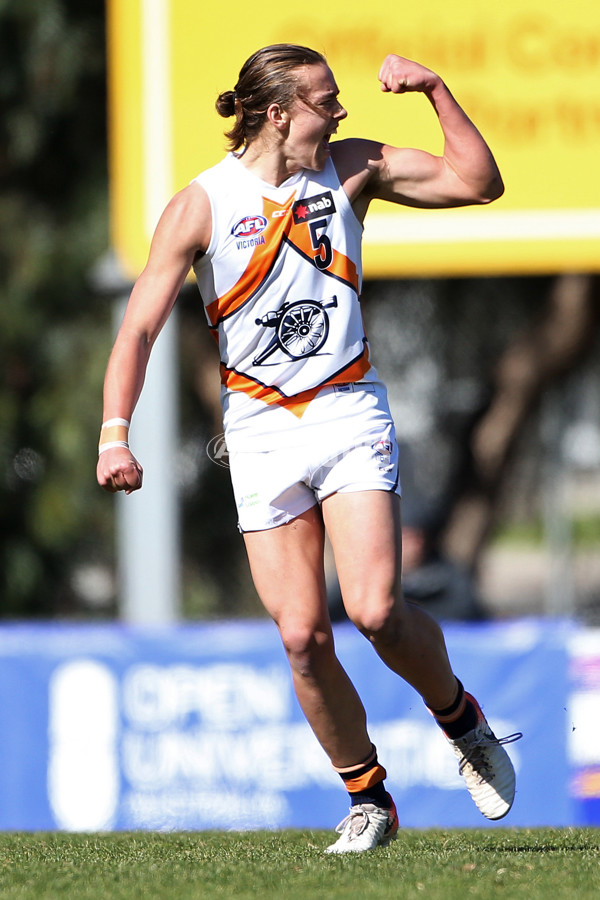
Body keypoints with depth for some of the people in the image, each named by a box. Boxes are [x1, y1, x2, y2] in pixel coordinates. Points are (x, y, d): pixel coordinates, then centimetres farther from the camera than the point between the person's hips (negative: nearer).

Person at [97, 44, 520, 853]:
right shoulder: (201, 204, -6)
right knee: (303, 635, -6)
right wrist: (115, 433, -22)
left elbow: (477, 182, 2)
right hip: (261, 430, 0)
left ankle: (460, 719, 12)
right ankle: (368, 799, 12)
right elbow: (140, 326, -10)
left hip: (350, 419, 0)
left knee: (375, 610, -17)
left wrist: (435, 89, -7)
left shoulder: (352, 168, 2)